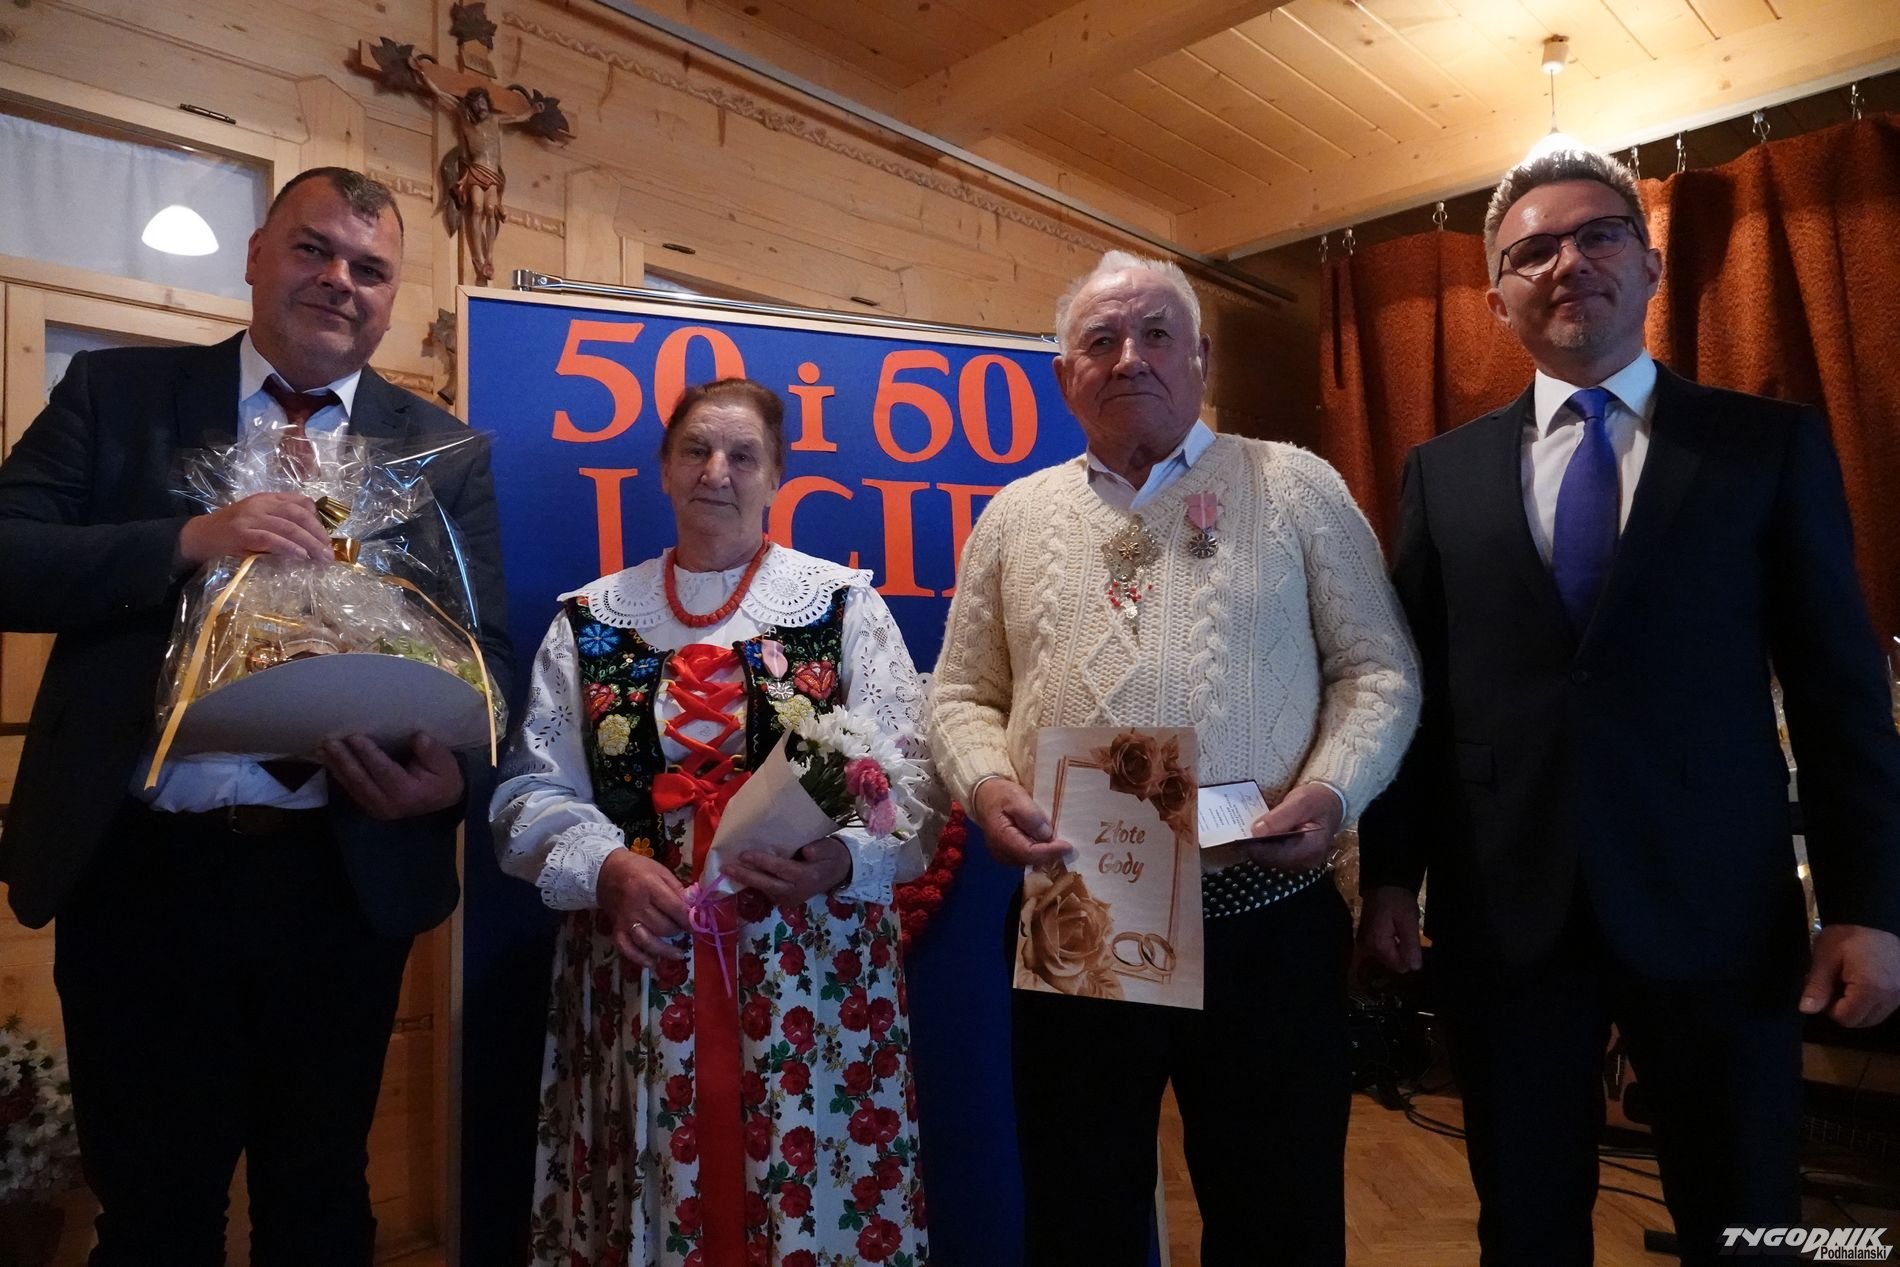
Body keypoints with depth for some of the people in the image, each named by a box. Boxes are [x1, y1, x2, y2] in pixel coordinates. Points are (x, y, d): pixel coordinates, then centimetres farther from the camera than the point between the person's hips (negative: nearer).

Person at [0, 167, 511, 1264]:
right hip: (139, 871, 0)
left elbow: (484, 649, -1)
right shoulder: (118, 392, 5)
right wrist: (187, 540, -21)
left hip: (344, 879, 1)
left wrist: (451, 773, -21)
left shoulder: (446, 454, 5)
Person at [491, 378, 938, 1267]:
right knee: (651, 1189, 9)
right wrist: (607, 868, -11)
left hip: (815, 964, -1)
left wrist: (843, 858, -19)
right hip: (639, 966, 2)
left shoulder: (845, 603, 4)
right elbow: (534, 792, 7)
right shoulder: (590, 619, 10)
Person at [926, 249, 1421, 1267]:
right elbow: (962, 697, 12)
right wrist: (984, 782, -8)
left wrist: (1333, 786, -13)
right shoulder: (1014, 518, 10)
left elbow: (1378, 668, 4)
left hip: (1265, 920, -1)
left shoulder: (1295, 487, 5)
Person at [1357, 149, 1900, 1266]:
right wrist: (1392, 875, 2)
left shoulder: (1773, 443, 4)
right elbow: (1413, 684, 4)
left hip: (1716, 906, 0)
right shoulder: (1444, 471, 7)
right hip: (1504, 912, 1)